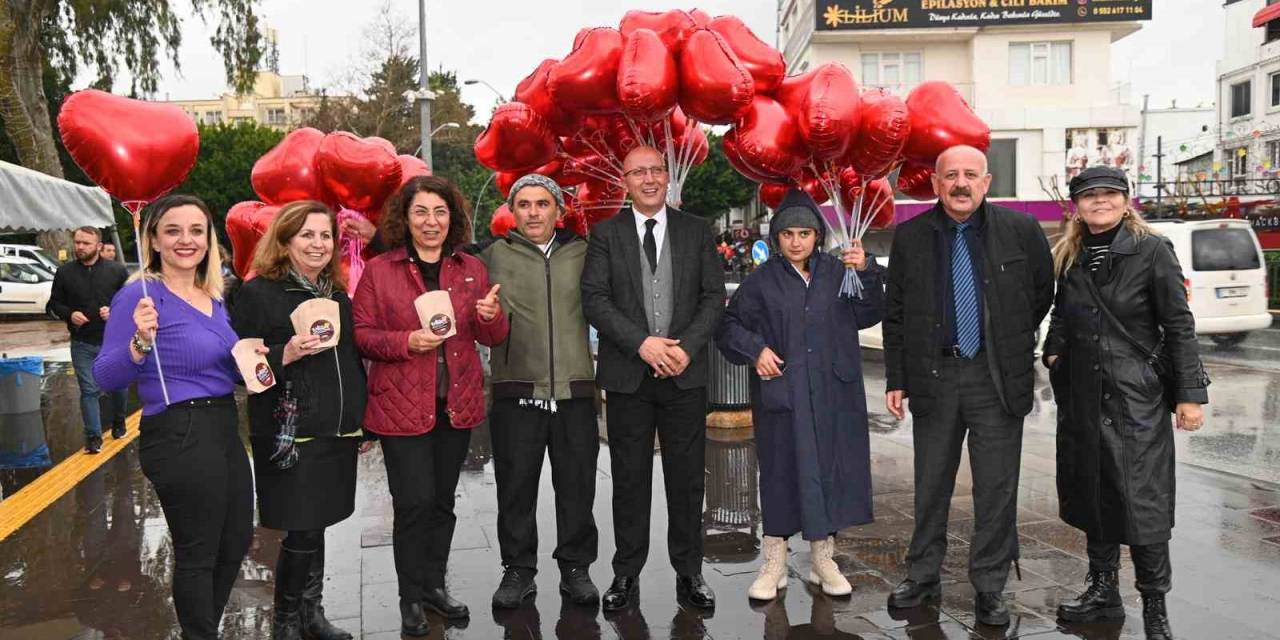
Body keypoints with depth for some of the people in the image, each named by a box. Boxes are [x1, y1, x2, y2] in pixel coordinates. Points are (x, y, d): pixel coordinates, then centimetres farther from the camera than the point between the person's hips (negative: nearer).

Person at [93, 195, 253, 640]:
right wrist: (140, 342, -32)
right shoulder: (140, 294, -13)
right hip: (178, 436, -8)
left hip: (225, 429, 9)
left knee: (236, 543, 19)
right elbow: (106, 378, -16)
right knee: (197, 554, 5)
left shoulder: (215, 297, 10)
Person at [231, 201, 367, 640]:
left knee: (317, 526, 14)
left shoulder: (337, 293, 11)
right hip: (290, 435, -6)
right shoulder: (259, 293, -9)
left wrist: (362, 419, 18)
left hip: (338, 432, 6)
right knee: (302, 531, -2)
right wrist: (285, 355, -25)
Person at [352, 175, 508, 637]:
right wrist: (407, 341, -20)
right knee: (414, 503, -3)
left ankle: (434, 585, 31)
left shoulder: (472, 269, 7)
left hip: (457, 404, 4)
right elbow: (362, 334, -4)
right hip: (402, 405, -3)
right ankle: (411, 600, 16)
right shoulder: (379, 270, -2)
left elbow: (493, 338, 8)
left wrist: (491, 317, -15)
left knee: (443, 501, 14)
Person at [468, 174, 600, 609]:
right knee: (516, 487, 6)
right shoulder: (494, 255, 6)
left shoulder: (582, 253, 10)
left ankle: (575, 567, 23)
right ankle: (518, 569, 21)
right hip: (516, 390, -1)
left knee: (576, 486, 8)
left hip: (574, 390, 1)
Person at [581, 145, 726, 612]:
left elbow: (714, 296, 3)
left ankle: (689, 573, 20)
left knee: (687, 477, 7)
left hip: (685, 373, 1)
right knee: (630, 480, 7)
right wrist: (642, 344, -15)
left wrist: (687, 348, -11)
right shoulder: (606, 234, 4)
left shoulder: (697, 232, 8)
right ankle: (626, 575, 19)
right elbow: (594, 298, -4)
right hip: (628, 376, -1)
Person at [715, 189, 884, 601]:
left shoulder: (836, 271, 5)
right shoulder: (763, 280, -1)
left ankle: (823, 559, 22)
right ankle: (774, 564, 16)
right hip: (781, 393, -2)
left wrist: (865, 273, -15)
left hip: (832, 393, 2)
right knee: (781, 471, 4)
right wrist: (755, 349, -12)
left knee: (829, 469, 7)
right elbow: (729, 325, 4)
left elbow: (868, 315, 0)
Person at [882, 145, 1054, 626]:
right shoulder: (910, 237, 0)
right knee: (931, 486, 12)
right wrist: (896, 380, 2)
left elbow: (1044, 293, 13)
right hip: (933, 376, 1)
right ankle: (922, 578, 27)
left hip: (997, 379, -1)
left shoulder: (1021, 230, -2)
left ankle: (989, 589, 21)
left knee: (997, 490, 6)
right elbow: (894, 314, 4)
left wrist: (1011, 342, 13)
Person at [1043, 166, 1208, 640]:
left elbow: (1179, 326, -6)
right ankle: (1102, 591, 27)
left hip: (1136, 396, -5)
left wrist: (1190, 394, -9)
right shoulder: (1068, 256, 7)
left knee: (1142, 500, -3)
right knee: (1091, 493, 13)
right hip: (1082, 396, 5)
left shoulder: (1152, 250, -7)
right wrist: (1054, 352, 3)